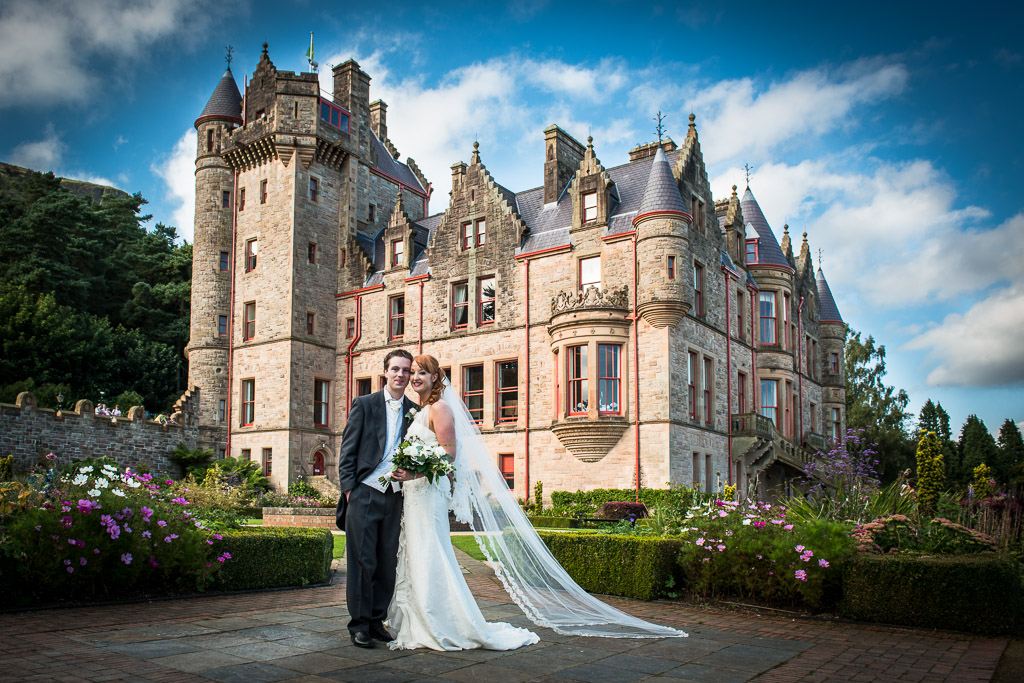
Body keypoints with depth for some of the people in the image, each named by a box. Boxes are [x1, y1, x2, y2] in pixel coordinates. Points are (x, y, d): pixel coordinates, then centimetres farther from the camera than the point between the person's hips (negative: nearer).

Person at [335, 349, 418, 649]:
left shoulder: (415, 411, 11)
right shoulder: (364, 404, 2)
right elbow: (347, 451, 0)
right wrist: (348, 488, -7)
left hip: (395, 497, 3)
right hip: (364, 494, -3)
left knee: (387, 563, 8)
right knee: (362, 562, 0)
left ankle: (377, 621, 20)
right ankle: (359, 625, 9)